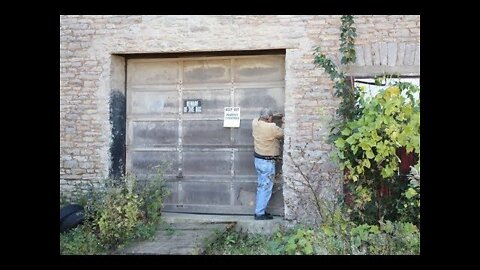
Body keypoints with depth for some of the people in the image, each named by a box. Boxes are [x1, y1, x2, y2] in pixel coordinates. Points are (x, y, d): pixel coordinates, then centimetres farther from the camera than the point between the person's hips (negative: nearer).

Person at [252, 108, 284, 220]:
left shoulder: (255, 123, -3)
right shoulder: (272, 128, -23)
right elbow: (283, 133, -6)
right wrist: (283, 122, 10)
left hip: (258, 159, 8)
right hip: (267, 162, -8)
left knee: (261, 186, 18)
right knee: (266, 188, 0)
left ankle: (259, 210, 25)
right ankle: (260, 213, 3)